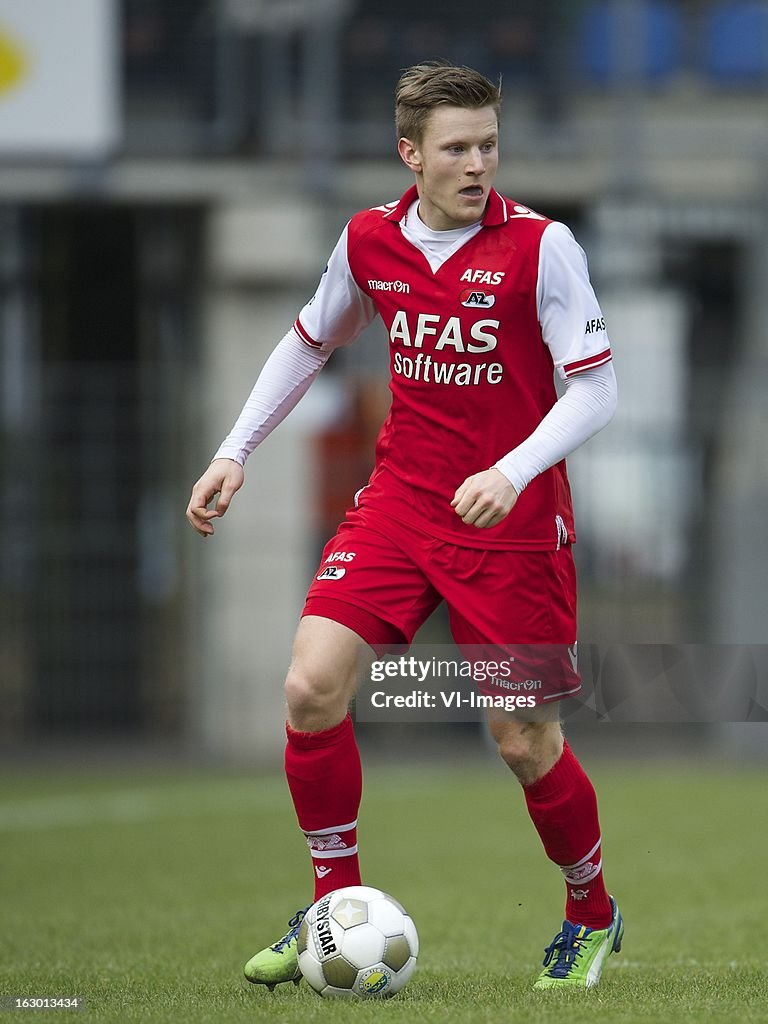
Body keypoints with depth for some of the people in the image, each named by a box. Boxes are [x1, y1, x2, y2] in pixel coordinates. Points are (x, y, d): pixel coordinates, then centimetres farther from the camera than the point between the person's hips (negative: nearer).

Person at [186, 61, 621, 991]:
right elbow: (311, 340, 19)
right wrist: (235, 452, 13)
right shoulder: (369, 241, 1)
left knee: (524, 742, 0)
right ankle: (335, 906, 4)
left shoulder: (539, 245, -13)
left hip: (512, 522, -4)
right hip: (398, 502, 4)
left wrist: (512, 472, -28)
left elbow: (595, 390, -13)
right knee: (312, 687, -13)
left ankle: (592, 915, 27)